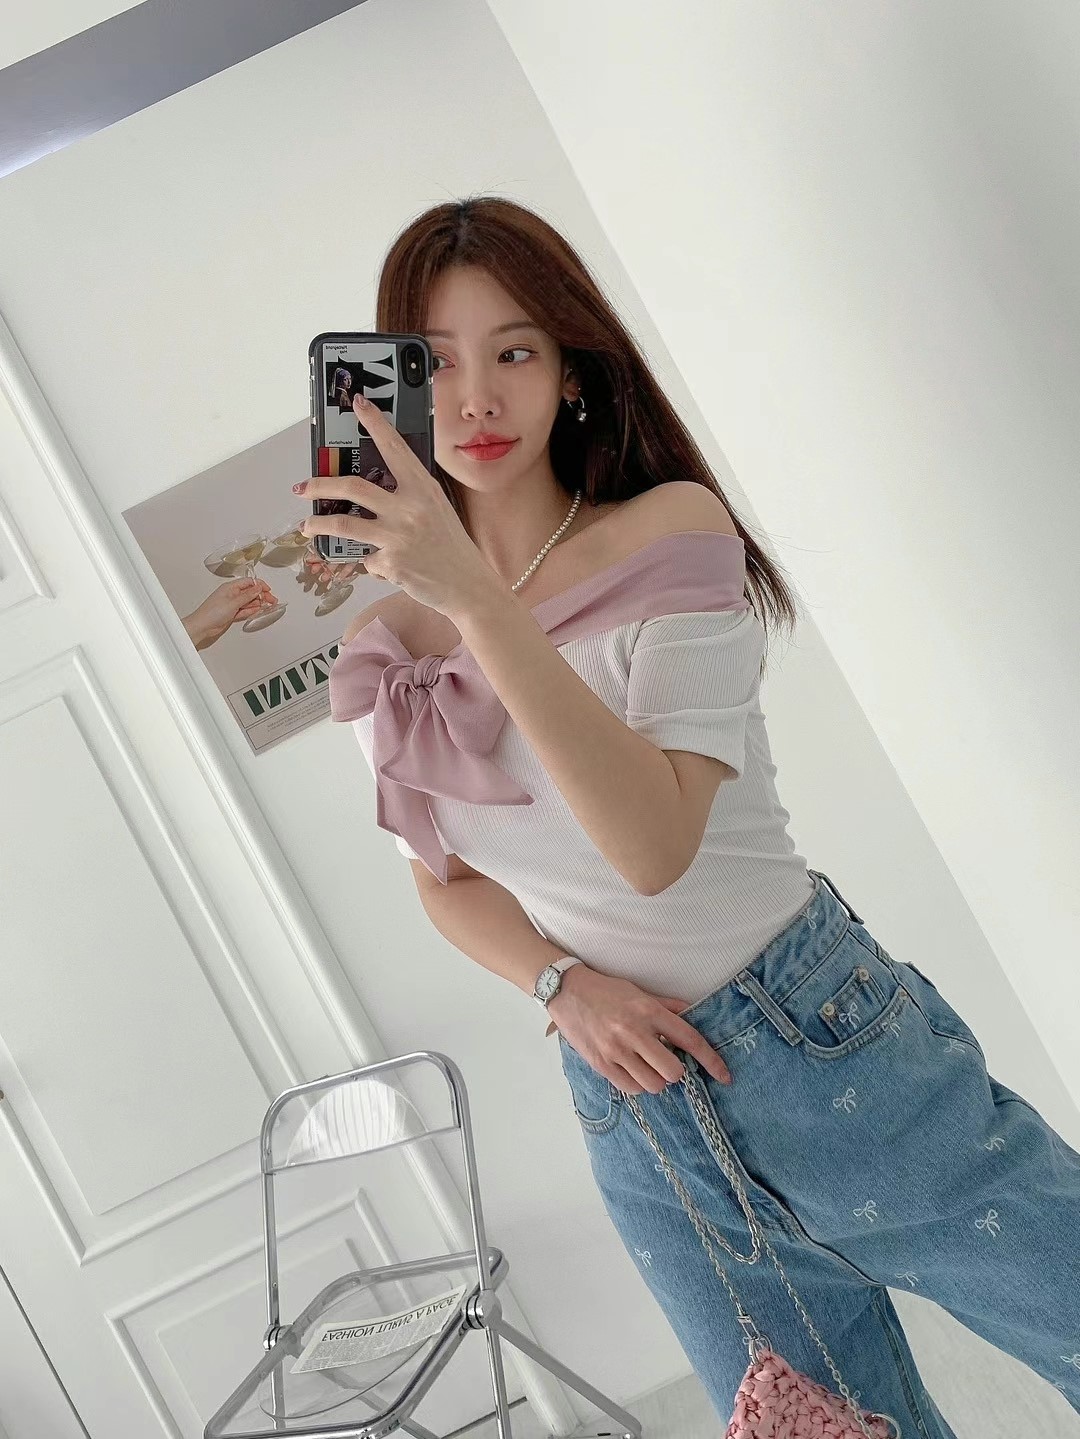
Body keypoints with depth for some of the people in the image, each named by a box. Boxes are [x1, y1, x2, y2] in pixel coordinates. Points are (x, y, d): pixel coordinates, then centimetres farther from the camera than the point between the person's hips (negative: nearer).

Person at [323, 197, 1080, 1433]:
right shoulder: (384, 650, 2)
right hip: (637, 1103, 4)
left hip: (829, 1041, -3)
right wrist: (565, 985, -7)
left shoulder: (670, 534, -11)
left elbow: (656, 838, -26)